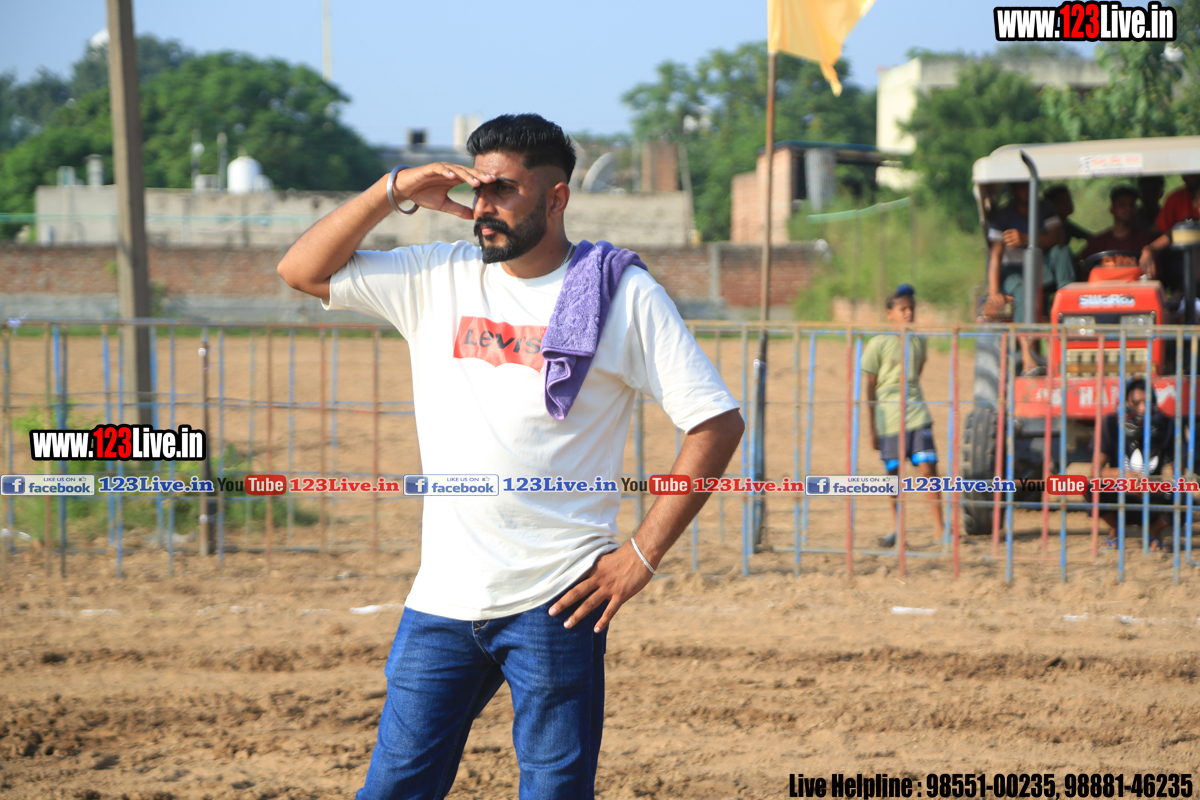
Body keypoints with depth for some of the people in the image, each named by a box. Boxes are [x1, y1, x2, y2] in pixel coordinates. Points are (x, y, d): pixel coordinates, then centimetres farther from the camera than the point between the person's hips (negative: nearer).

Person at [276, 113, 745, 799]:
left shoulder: (622, 295, -2)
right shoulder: (436, 279, 11)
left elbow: (718, 422, -4)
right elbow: (303, 271, 12)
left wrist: (643, 555, -8)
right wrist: (394, 192, 0)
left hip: (554, 604, -4)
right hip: (442, 599, 4)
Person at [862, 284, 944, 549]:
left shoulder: (919, 341, 9)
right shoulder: (878, 344, -3)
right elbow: (870, 387, 0)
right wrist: (871, 428, -1)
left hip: (917, 415, 2)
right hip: (888, 418, -2)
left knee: (928, 467, -7)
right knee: (894, 473, 4)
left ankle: (941, 529, -4)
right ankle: (897, 529, 20)